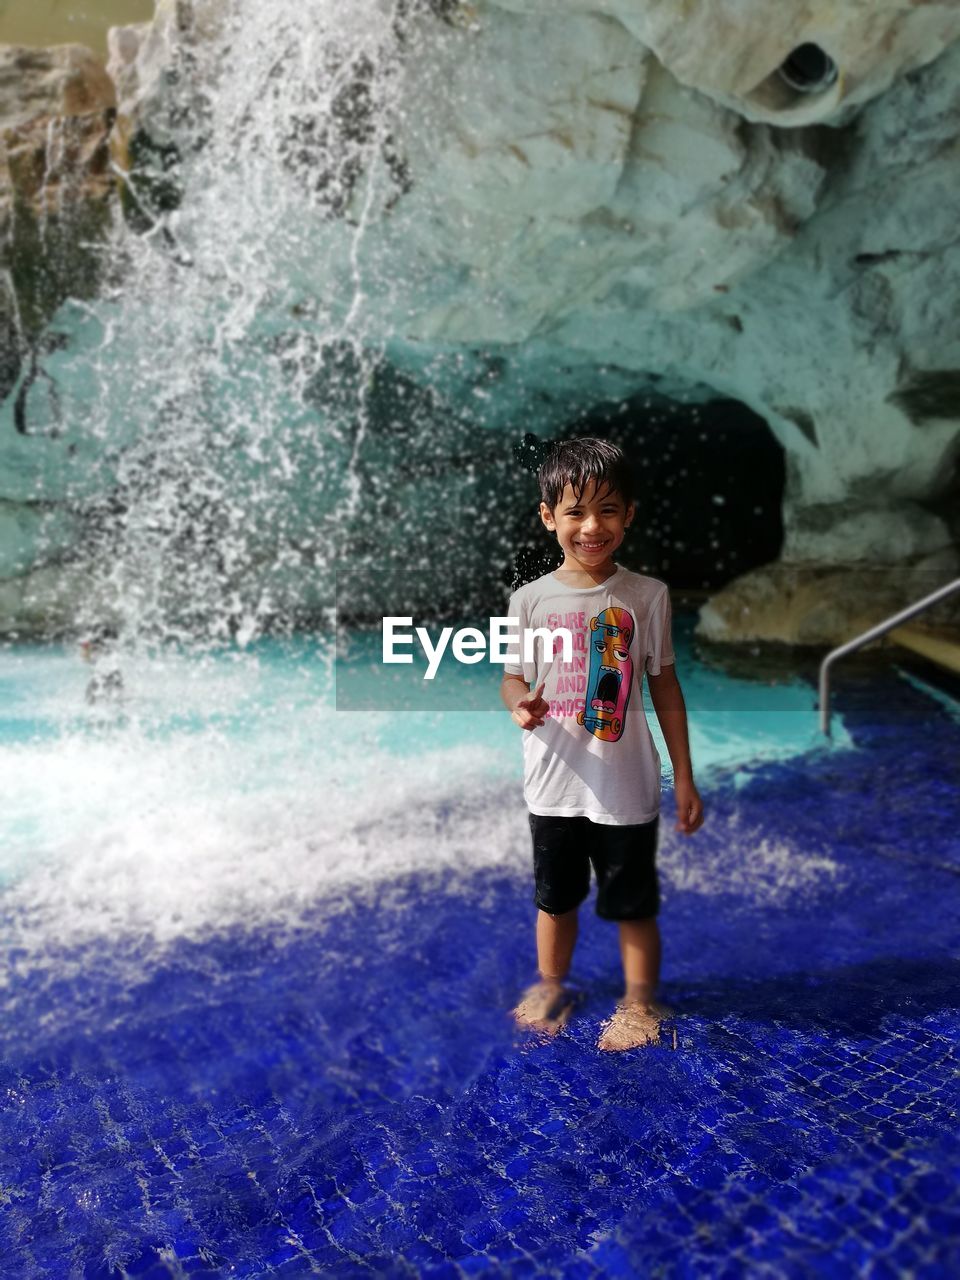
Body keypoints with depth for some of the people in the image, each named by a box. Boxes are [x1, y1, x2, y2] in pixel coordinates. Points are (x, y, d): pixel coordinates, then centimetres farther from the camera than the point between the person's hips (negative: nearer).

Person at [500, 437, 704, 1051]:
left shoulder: (647, 596, -8)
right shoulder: (531, 599, -6)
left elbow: (665, 686, -1)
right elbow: (513, 677, 2)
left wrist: (685, 779, 1)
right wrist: (522, 705, -23)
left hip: (628, 787, -1)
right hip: (554, 783, 2)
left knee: (634, 904, 13)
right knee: (556, 896, 20)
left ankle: (640, 1001, 36)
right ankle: (551, 985, 43)